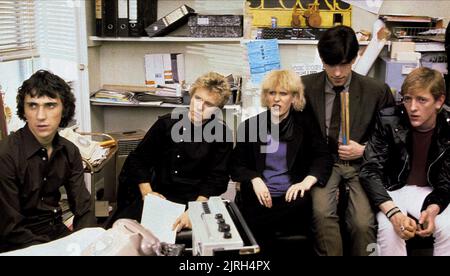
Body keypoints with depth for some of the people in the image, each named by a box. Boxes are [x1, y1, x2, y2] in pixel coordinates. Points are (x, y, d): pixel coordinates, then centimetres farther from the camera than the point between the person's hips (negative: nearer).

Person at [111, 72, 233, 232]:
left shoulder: (222, 135, -1)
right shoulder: (167, 124, 5)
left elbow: (216, 178, -4)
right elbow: (139, 159, 11)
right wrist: (147, 192, -3)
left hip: (195, 201, -2)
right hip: (158, 195, 2)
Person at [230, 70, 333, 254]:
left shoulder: (305, 123, 10)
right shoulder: (250, 126, 11)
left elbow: (324, 157, 2)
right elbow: (236, 165, 10)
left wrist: (306, 182, -18)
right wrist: (255, 180, -11)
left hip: (291, 196, 0)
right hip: (259, 198, 1)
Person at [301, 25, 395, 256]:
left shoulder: (377, 91, -1)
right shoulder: (305, 86, 1)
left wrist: (364, 150, -6)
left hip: (361, 165, 0)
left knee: (363, 222, -25)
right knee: (322, 212, -30)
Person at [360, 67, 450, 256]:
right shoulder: (389, 121, -15)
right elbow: (370, 171, -18)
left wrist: (433, 209, -26)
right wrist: (393, 212, -33)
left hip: (430, 192, 2)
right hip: (393, 190, -2)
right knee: (389, 229, -30)